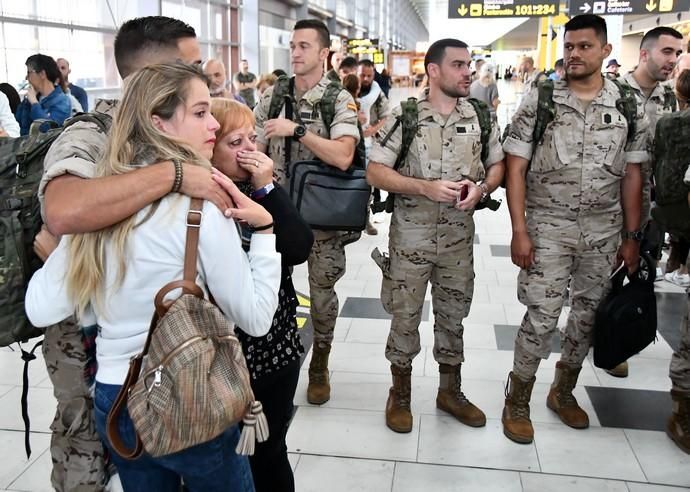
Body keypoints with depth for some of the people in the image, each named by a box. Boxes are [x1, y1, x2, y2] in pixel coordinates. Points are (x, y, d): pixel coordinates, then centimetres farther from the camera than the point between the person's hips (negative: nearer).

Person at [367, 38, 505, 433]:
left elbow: (498, 164, 11)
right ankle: (400, 393, 27)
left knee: (453, 314, 15)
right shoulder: (405, 116, -8)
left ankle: (450, 391, 33)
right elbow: (375, 172, -11)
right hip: (411, 234, -3)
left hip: (460, 235, 3)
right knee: (405, 316, 7)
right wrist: (427, 187, -22)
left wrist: (481, 188, -12)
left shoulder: (481, 116, 3)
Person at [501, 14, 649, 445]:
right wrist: (519, 231, -13)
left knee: (588, 317, 13)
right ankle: (517, 401, 15)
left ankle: (563, 391, 34)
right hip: (547, 229, -3)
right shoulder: (539, 101, -5)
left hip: (604, 232, 3)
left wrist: (632, 236, 3)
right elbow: (516, 169, -7)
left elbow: (632, 176, 6)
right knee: (541, 320, -4)